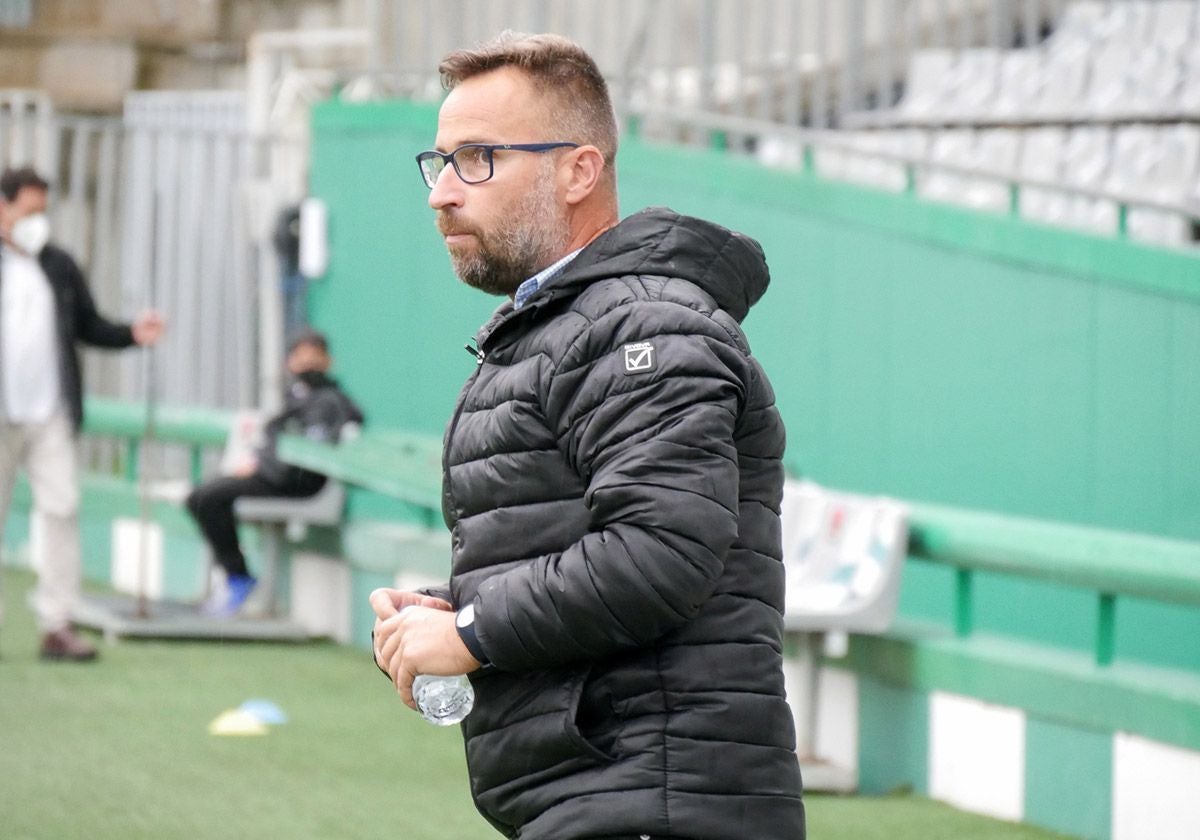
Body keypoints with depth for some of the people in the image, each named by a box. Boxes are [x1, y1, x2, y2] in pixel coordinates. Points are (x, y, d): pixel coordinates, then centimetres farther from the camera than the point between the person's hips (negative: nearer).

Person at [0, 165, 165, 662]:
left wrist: (132, 335, 1)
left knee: (61, 509, -4)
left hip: (50, 413, 3)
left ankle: (56, 625, -2)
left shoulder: (59, 266, 13)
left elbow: (89, 327, 17)